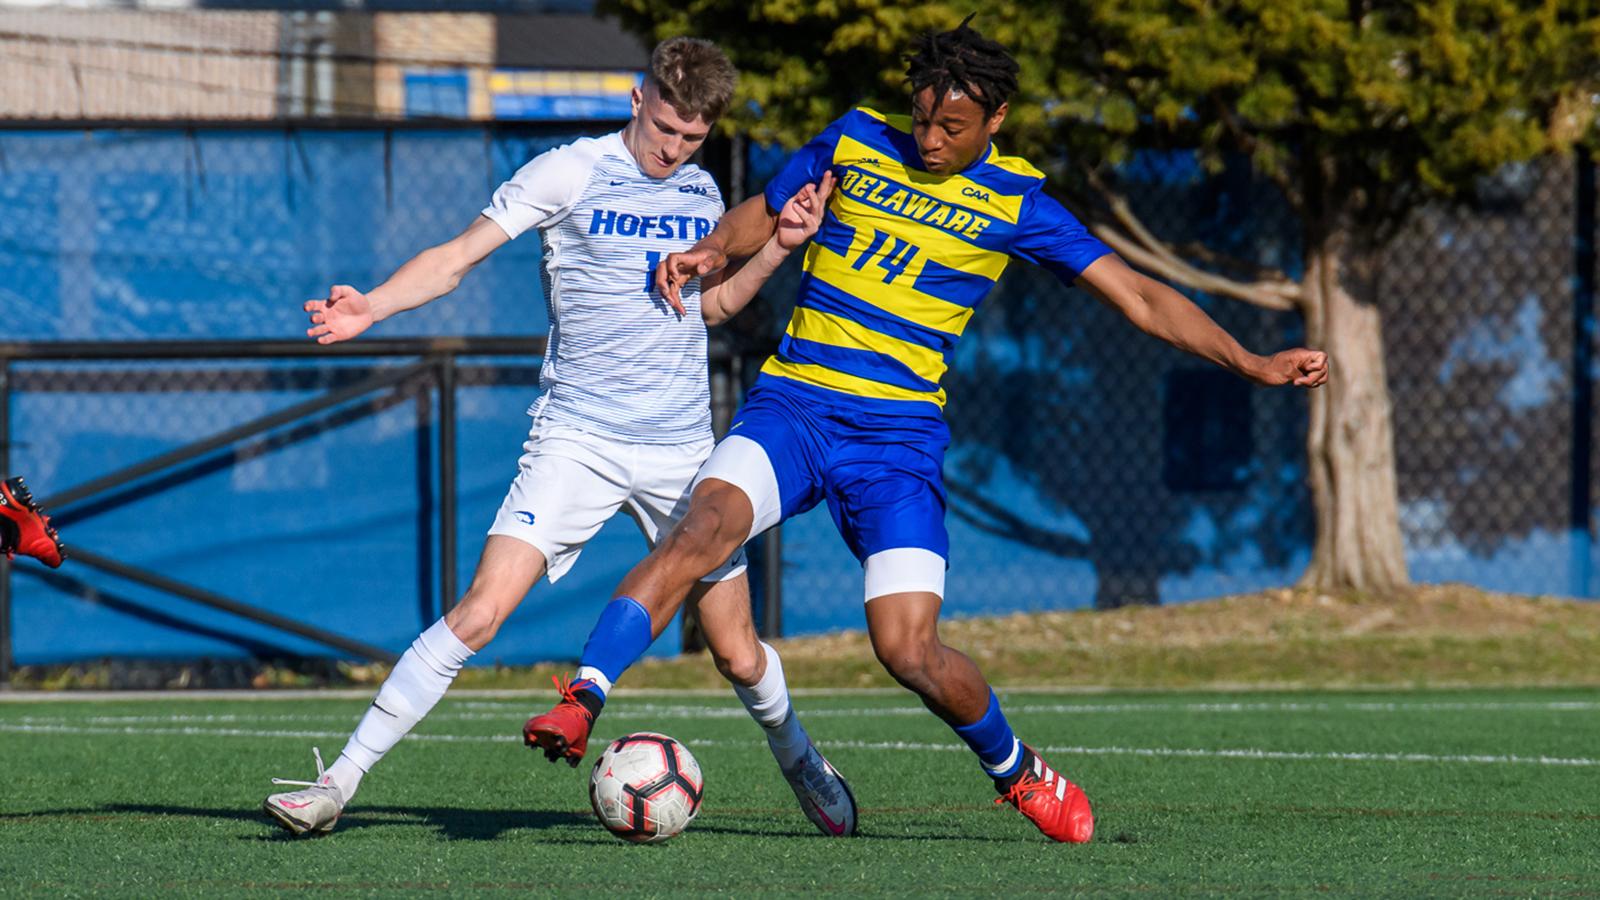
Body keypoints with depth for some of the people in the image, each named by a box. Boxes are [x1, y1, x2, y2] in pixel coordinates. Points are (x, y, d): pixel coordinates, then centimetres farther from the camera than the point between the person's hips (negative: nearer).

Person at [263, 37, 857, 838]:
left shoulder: (700, 193, 9)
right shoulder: (570, 174, -6)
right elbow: (458, 256, -7)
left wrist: (778, 247, 10)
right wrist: (375, 305, -23)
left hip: (683, 446, 4)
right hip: (577, 438, -4)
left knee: (738, 654, 8)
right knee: (480, 612, -18)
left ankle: (799, 763, 39)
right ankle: (341, 780, -12)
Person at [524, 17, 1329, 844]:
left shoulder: (1015, 202, 1)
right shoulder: (855, 141, 7)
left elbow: (1140, 299, 3)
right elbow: (762, 217, 21)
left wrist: (1254, 365, -5)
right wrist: (713, 251, -2)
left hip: (898, 435, -1)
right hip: (791, 403, 1)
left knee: (909, 651, -11)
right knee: (704, 527, -29)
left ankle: (1016, 769, 18)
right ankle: (579, 705, -34)